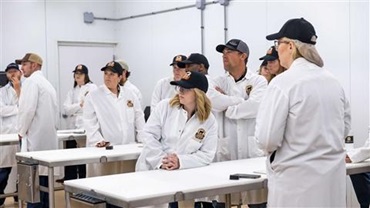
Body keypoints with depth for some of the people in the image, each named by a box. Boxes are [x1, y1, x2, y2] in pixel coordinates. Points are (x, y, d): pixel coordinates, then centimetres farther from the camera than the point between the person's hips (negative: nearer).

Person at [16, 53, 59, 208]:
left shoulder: (31, 81, -8)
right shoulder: (47, 84, 18)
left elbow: (28, 109, -17)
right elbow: (55, 110, 16)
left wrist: (21, 131, -6)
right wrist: (51, 128, 15)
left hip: (35, 137, -8)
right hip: (49, 137, 8)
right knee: (44, 175, 10)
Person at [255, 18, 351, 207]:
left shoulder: (283, 82, -15)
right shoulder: (334, 82, 5)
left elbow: (267, 140, -16)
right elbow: (345, 127, 16)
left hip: (298, 180, -6)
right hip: (333, 177, 6)